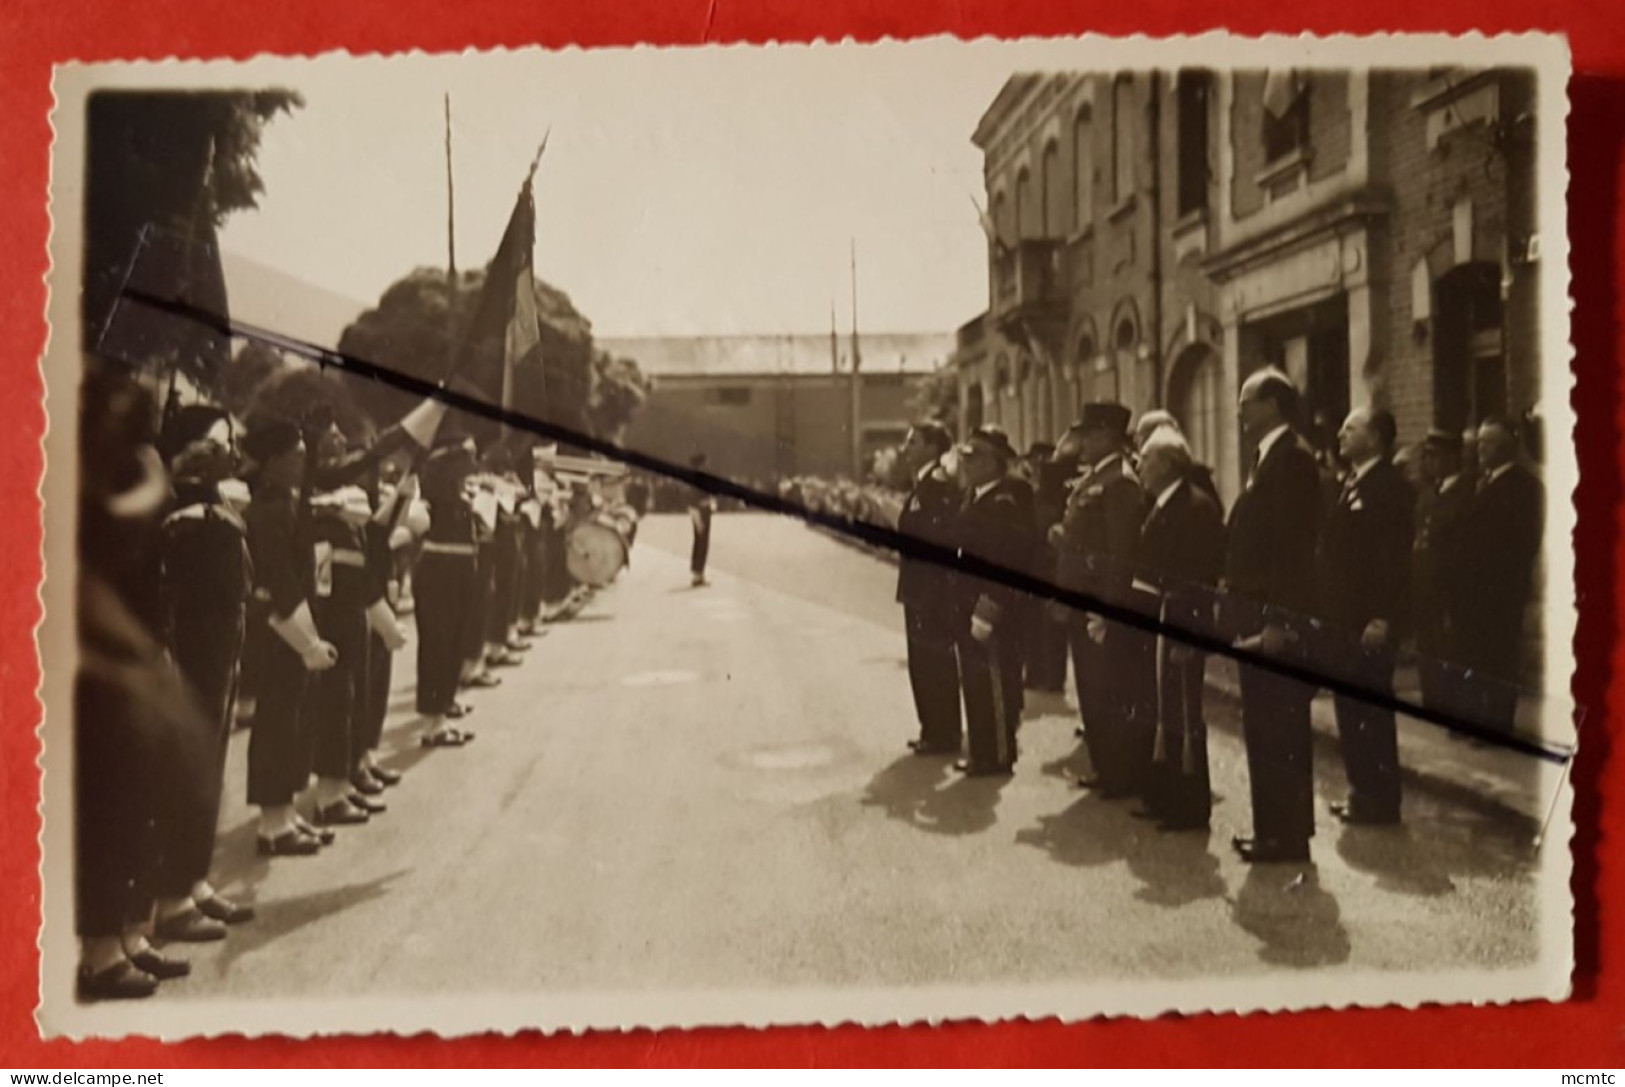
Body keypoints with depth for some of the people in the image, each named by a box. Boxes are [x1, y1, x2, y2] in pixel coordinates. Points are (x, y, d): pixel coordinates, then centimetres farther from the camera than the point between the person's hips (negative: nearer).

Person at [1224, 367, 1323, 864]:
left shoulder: (1291, 457, -13)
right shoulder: (1267, 457, 16)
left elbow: (1293, 543, -20)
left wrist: (1278, 619, -22)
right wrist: (1239, 607, 14)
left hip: (1276, 617, -10)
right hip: (1256, 613, 10)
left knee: (1280, 730, -2)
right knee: (1262, 728, 16)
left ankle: (1288, 836, 7)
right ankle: (1271, 830, 25)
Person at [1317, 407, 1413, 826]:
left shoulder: (1391, 487, -11)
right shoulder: (1348, 485, 16)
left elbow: (1395, 558, -17)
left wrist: (1382, 619, -22)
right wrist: (1326, 610, 12)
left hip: (1369, 621, -9)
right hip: (1341, 618, 9)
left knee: (1374, 711, -1)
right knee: (1348, 709, 13)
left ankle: (1381, 799, 8)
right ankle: (1362, 789, 22)